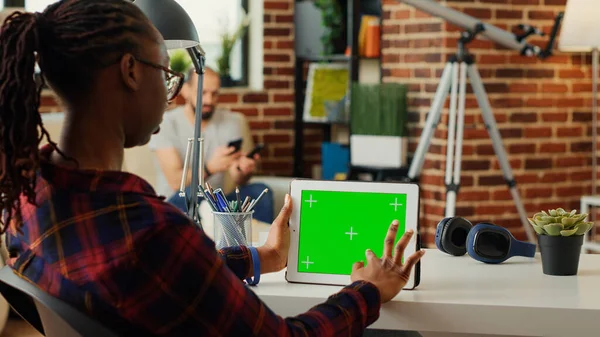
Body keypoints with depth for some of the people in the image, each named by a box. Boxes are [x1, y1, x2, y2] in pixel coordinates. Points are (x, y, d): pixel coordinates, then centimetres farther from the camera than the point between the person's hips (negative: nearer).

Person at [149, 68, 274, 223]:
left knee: (260, 191, -22)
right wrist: (210, 168, -38)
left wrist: (243, 170, -29)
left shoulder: (234, 121, 2)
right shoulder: (166, 123, -8)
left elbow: (238, 181, -4)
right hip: (177, 204, -3)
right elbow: (176, 181, -19)